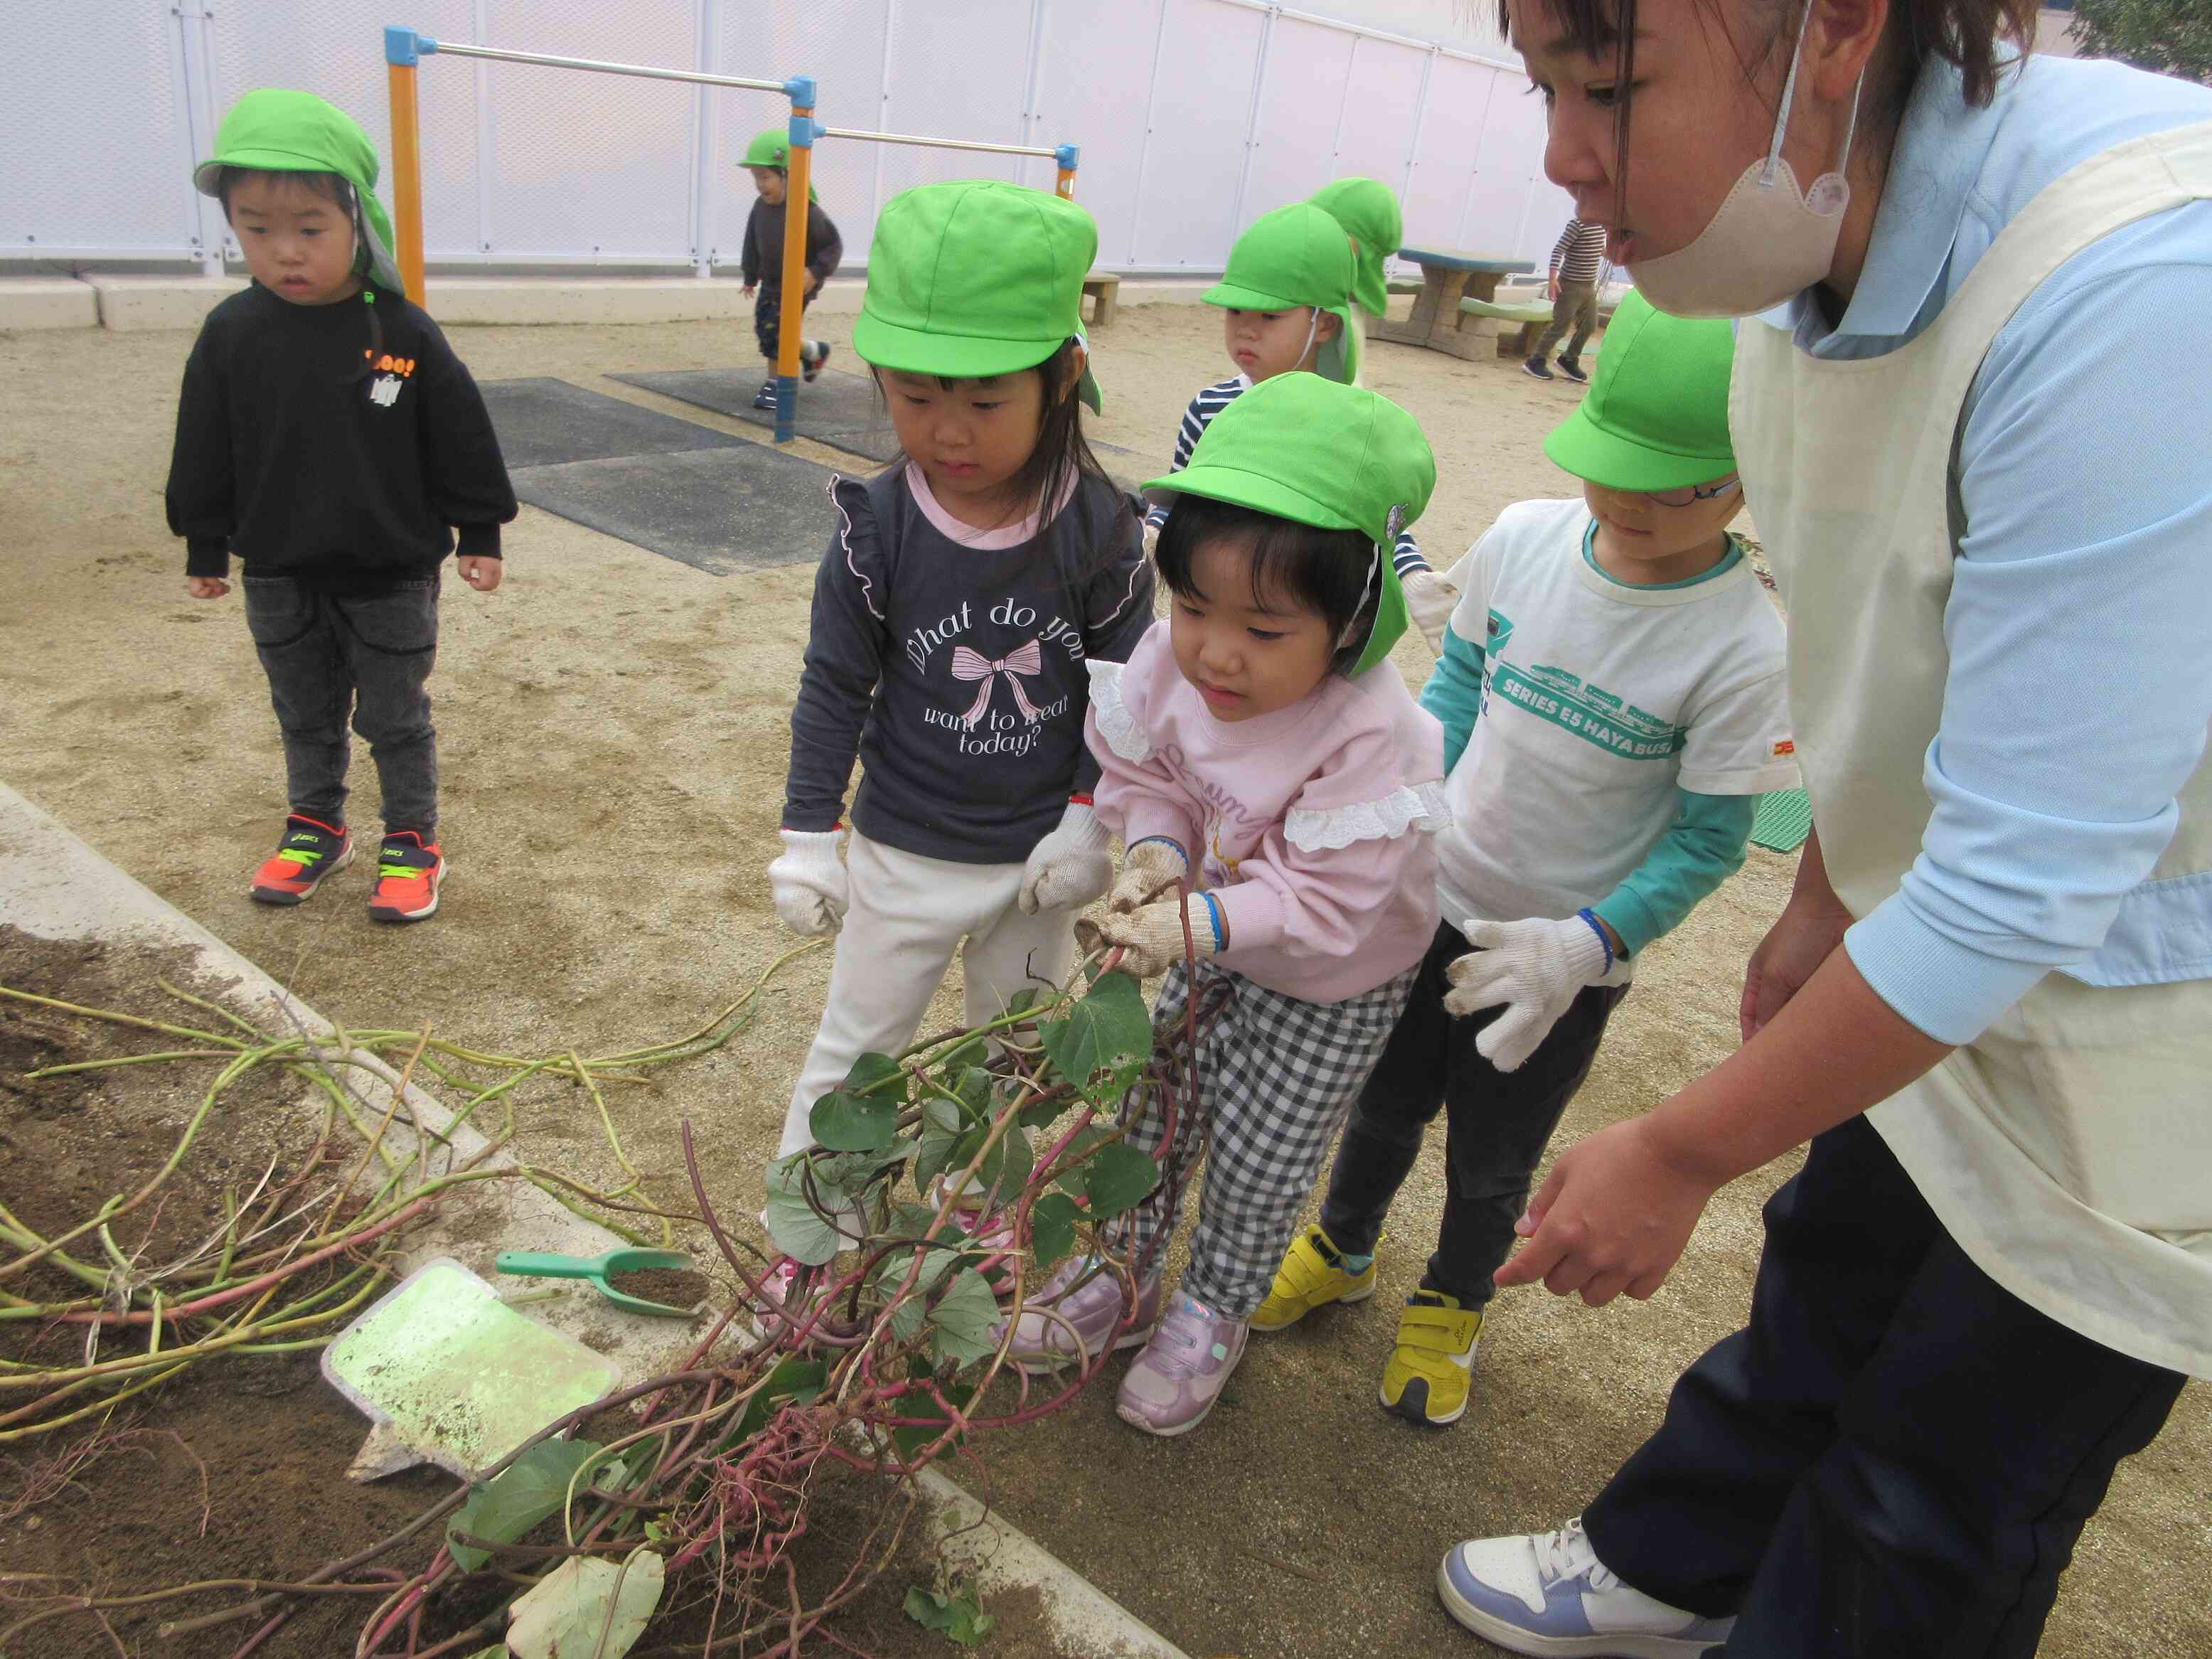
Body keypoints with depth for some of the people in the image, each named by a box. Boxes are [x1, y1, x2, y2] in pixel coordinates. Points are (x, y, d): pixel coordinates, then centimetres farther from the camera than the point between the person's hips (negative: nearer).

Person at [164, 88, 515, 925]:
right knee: (305, 716, 19)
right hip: (278, 578, 3)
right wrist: (205, 548, 9)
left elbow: (461, 445, -5)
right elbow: (205, 454, 4)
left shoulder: (404, 334, -14)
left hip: (392, 576, -3)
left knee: (395, 719, 10)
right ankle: (317, 827, 36)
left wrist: (480, 536, -1)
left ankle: (413, 841, 24)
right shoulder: (230, 335, -7)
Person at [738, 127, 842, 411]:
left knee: (775, 332, -9)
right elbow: (752, 243, 10)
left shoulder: (807, 211, -22)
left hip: (797, 286, -7)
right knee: (763, 329, 14)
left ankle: (774, 383, 10)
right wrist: (750, 276, 16)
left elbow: (834, 245, -16)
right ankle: (814, 351, 34)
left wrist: (816, 273, -27)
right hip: (770, 282, 7)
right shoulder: (761, 207, -3)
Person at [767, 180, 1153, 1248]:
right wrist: (808, 837, -6)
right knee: (855, 1049, 15)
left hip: (1037, 858, 2)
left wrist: (1088, 821, -7)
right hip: (903, 852, -1)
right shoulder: (879, 527, -16)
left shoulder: (1099, 528, -15)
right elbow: (835, 686, -7)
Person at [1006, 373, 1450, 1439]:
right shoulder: (1173, 666, -23)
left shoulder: (1372, 739, -39)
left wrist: (1195, 925, -45)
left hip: (1333, 986, -5)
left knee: (1259, 1160, 12)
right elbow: (1144, 777, -7)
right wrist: (1155, 853, -26)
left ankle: (1212, 1316, 42)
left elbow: (1324, 902, -34)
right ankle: (1122, 1276, 45)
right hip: (1219, 942, 5)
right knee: (1153, 1106, 19)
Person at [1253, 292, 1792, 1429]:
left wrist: (1578, 946, -25)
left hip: (1563, 962, -3)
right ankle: (1341, 1252, 53)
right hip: (1434, 900, 3)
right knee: (1385, 1102, 24)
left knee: (1491, 1163, 19)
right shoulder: (1523, 540, -12)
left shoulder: (1743, 650, -23)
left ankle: (1450, 1305, 49)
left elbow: (1709, 841, -15)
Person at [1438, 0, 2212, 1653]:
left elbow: (2026, 886, -32)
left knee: (1931, 1526, 12)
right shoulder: (1817, 241, -6)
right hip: (1939, 974, 8)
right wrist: (1824, 905, 17)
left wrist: (1677, 1155, -21)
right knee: (1824, 1290, 26)